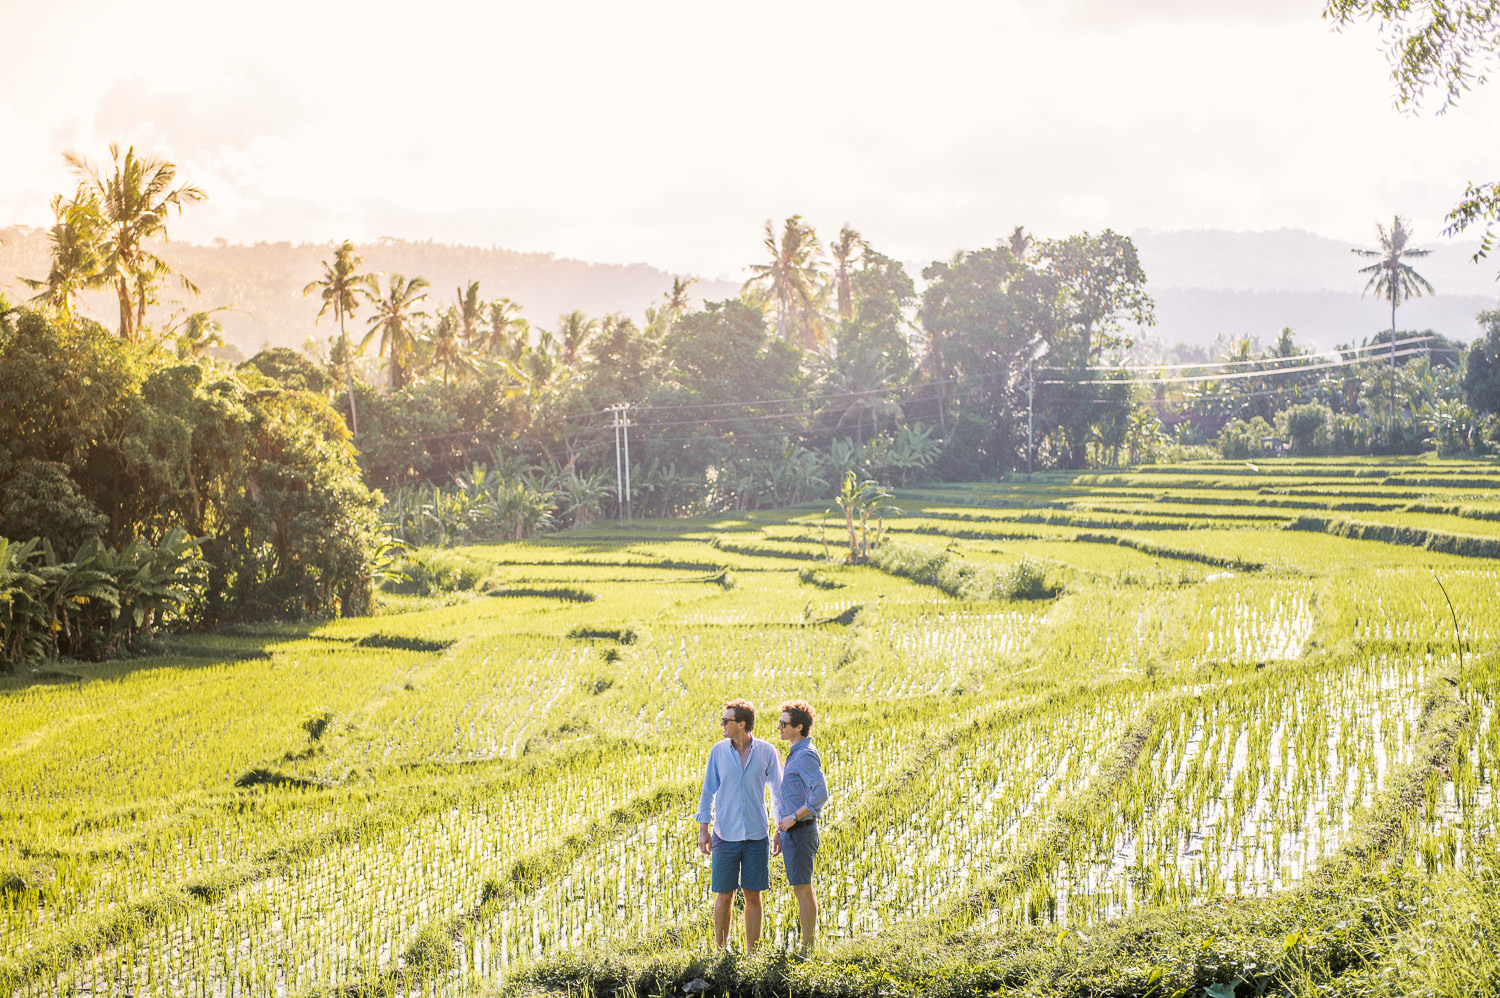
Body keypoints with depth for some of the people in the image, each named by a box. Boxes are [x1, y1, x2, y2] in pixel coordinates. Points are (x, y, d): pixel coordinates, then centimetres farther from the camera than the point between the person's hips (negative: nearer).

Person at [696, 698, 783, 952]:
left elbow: (778, 791, 6)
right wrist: (703, 829, 2)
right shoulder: (718, 751, 1)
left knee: (753, 895, 3)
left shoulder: (766, 752, -1)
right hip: (725, 835, 0)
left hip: (757, 836, 0)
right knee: (724, 895, 2)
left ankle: (751, 953, 12)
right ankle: (720, 951, 14)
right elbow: (708, 791, 7)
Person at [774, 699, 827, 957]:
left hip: (800, 831, -10)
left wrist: (793, 817, -22)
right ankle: (810, 940, 19)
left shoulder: (806, 755, -16)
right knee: (801, 889, 14)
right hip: (791, 832, 10)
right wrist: (784, 827, 22)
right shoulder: (797, 753, 16)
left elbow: (821, 793, -26)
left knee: (802, 890, -5)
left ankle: (807, 949, -1)